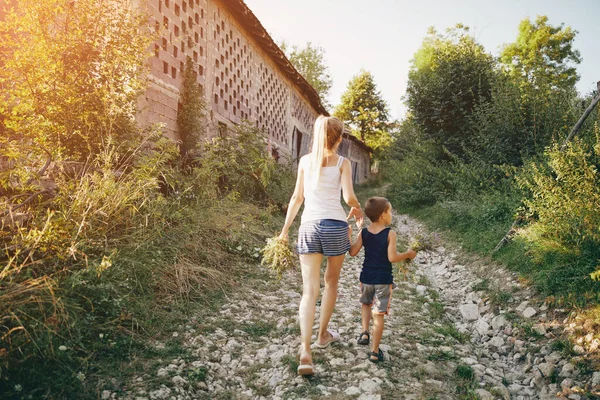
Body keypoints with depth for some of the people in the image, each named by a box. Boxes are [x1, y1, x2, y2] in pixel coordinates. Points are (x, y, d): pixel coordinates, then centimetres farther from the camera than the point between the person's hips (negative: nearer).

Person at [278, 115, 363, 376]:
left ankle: (305, 350, -14)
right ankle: (323, 334, 33)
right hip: (335, 225, -1)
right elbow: (349, 197, -9)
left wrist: (285, 229, 16)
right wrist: (358, 210, 13)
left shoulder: (305, 161, 8)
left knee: (309, 289, -1)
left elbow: (297, 198, 9)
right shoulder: (342, 163, 1)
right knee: (331, 282, 19)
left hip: (308, 226, 2)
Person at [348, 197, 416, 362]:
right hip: (383, 279, -3)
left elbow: (353, 252, -3)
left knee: (366, 304, 30)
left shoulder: (363, 232, -3)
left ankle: (365, 332, 14)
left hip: (366, 277, 3)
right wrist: (408, 254, -2)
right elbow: (392, 257, -19)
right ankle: (375, 351, 9)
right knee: (378, 314, 4)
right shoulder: (390, 234, -13)